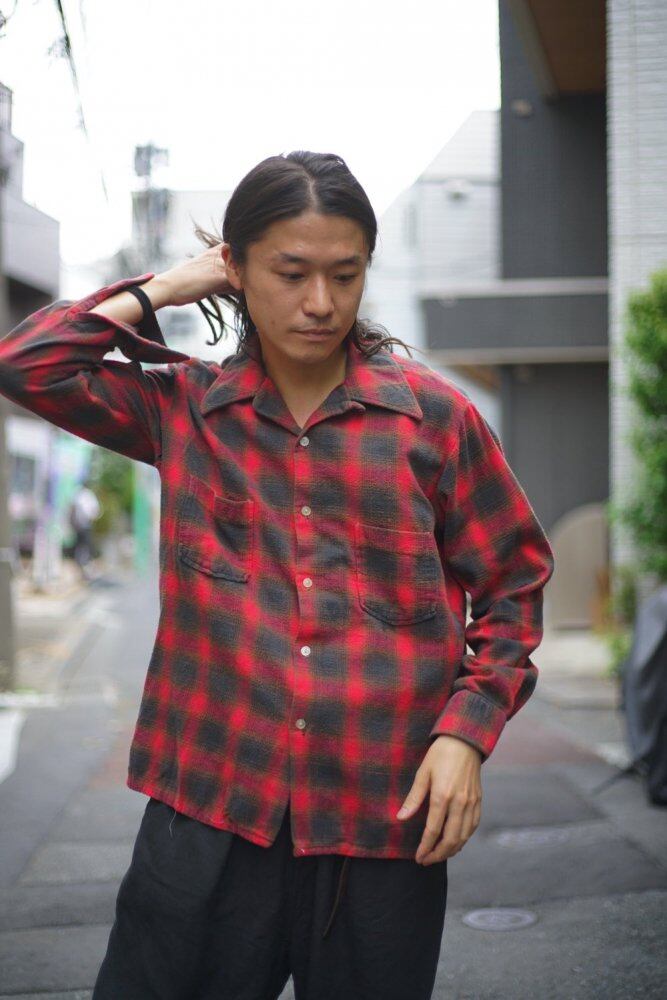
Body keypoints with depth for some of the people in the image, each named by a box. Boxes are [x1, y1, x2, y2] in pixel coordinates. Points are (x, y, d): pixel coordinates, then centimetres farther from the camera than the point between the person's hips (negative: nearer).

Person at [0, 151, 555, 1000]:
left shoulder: (433, 414, 1)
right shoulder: (181, 408, 6)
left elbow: (513, 583, 7)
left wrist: (466, 730, -6)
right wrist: (167, 288, 4)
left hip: (385, 825, 0)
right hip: (208, 813, 1)